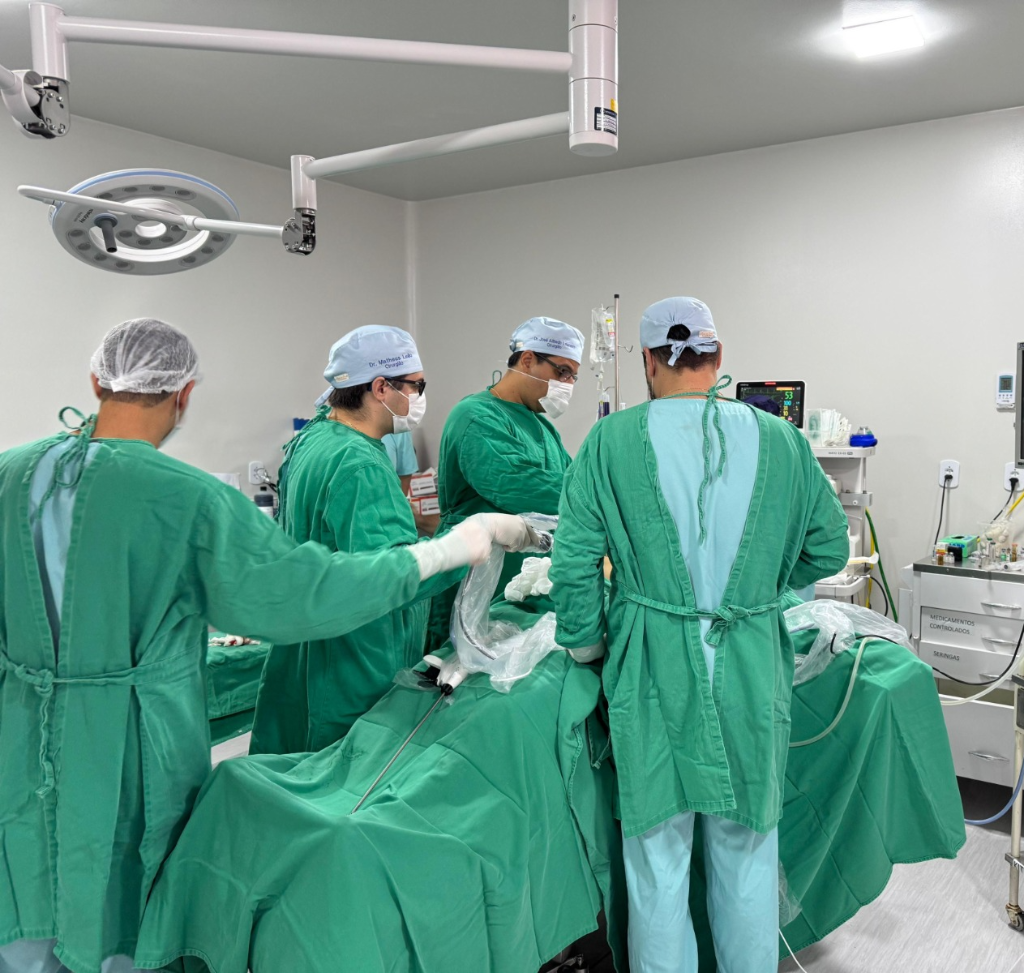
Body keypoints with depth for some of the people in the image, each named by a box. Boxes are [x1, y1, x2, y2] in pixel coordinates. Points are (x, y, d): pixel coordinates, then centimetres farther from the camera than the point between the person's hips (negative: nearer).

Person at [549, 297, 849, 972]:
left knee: (659, 855, 14)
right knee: (747, 852, 20)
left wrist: (585, 643, 7)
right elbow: (831, 549, 8)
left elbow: (574, 562, -7)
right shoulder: (781, 440, -1)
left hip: (652, 667, -2)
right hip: (753, 668, 2)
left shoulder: (613, 440, -8)